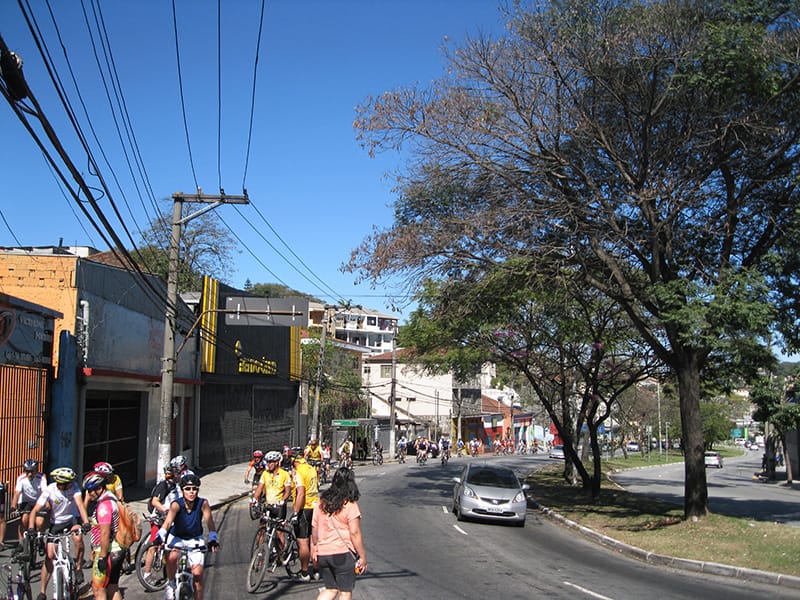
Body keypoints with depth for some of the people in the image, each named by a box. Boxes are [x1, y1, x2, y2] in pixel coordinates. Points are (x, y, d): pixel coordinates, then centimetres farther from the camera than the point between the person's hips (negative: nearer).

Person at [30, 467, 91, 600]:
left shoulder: (74, 487, -21)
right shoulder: (49, 491, -22)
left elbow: (80, 504, -30)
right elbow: (35, 511, -21)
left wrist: (86, 522, -45)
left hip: (73, 519, 0)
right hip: (56, 523, 0)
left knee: (78, 539, -31)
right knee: (49, 556, -3)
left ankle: (78, 569, -8)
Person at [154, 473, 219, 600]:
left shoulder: (202, 503, -21)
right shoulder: (177, 504, -25)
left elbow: (210, 522, -27)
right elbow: (168, 522, -38)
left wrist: (213, 539, -43)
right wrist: (160, 537, -54)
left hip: (195, 539, 1)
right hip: (177, 537, -1)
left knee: (198, 575, -8)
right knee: (172, 558, -32)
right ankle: (170, 584, -5)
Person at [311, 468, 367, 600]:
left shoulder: (321, 503, 5)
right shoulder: (350, 505, -12)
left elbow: (314, 529, 10)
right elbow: (354, 533, -14)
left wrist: (313, 553, 18)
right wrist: (363, 556, -7)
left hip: (322, 554, 5)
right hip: (343, 554, -5)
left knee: (331, 589, 18)